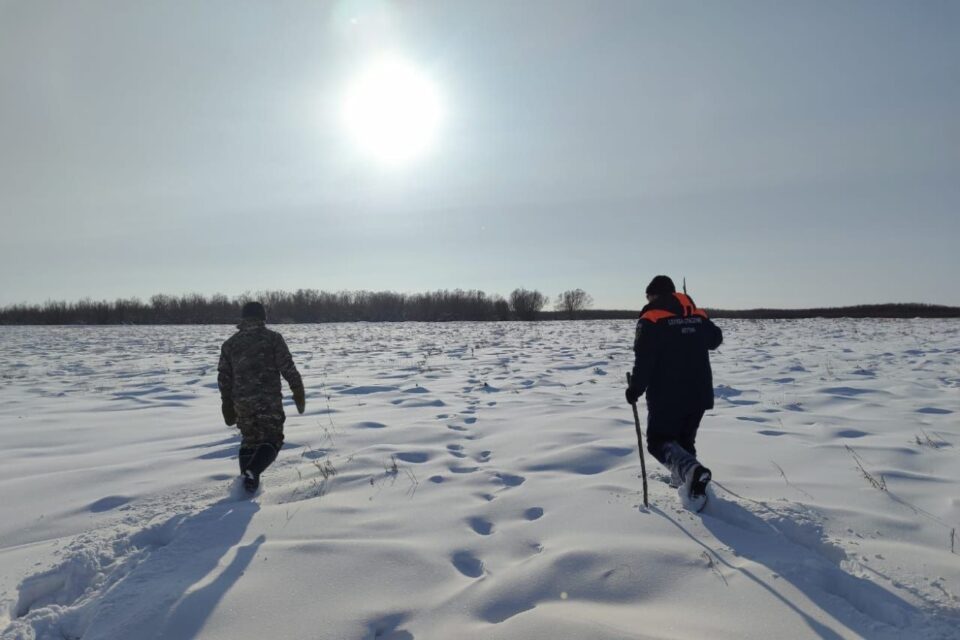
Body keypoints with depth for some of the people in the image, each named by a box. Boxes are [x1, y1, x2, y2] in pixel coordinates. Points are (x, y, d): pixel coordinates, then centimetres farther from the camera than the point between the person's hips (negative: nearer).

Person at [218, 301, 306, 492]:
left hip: (242, 402, 4)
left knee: (249, 440, 21)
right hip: (269, 400, -4)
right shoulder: (273, 338, -2)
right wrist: (299, 394, 0)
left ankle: (246, 477, 16)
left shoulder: (230, 343, 11)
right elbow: (289, 369, -7)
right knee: (272, 440, 4)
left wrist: (228, 407, 21)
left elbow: (224, 378, 13)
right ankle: (252, 472, -17)